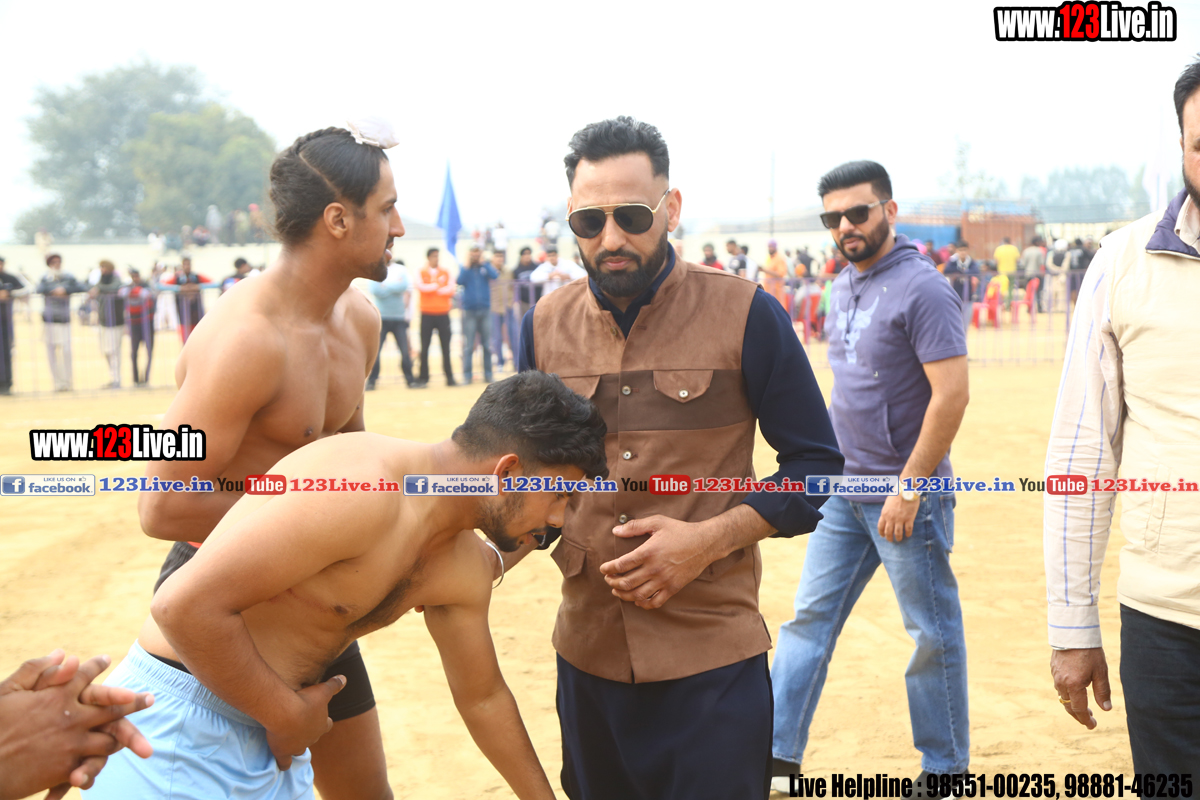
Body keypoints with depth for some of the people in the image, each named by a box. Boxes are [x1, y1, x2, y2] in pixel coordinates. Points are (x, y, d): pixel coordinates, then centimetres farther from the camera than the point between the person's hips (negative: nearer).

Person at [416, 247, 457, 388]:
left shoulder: (445, 273, 9)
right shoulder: (421, 272, 5)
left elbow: (451, 290, -3)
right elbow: (420, 286, -12)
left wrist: (433, 289, -9)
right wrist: (436, 286, -12)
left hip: (443, 314, 1)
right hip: (427, 314, -1)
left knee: (446, 347, 1)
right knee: (424, 347, -1)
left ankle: (450, 378, 6)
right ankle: (423, 379, 3)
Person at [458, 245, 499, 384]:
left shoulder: (485, 267, 7)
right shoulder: (465, 268, 5)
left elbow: (495, 276, -13)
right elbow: (460, 281, -13)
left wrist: (483, 262, -8)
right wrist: (467, 264, -8)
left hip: (485, 310, 1)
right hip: (469, 310, -1)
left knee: (487, 345, 4)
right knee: (468, 345, -2)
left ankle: (488, 374, 10)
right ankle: (466, 375, 2)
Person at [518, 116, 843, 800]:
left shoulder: (746, 314, -7)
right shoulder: (547, 326, 4)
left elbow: (815, 461, -2)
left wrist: (710, 539, -15)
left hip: (713, 661, -4)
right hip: (588, 651, 4)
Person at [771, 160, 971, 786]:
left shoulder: (922, 288, -15)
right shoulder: (844, 286, 11)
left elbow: (951, 394, -20)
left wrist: (907, 488, -20)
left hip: (905, 490, -8)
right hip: (843, 488, 8)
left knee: (933, 632, 6)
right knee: (810, 617, 9)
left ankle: (946, 768, 21)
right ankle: (778, 753, 16)